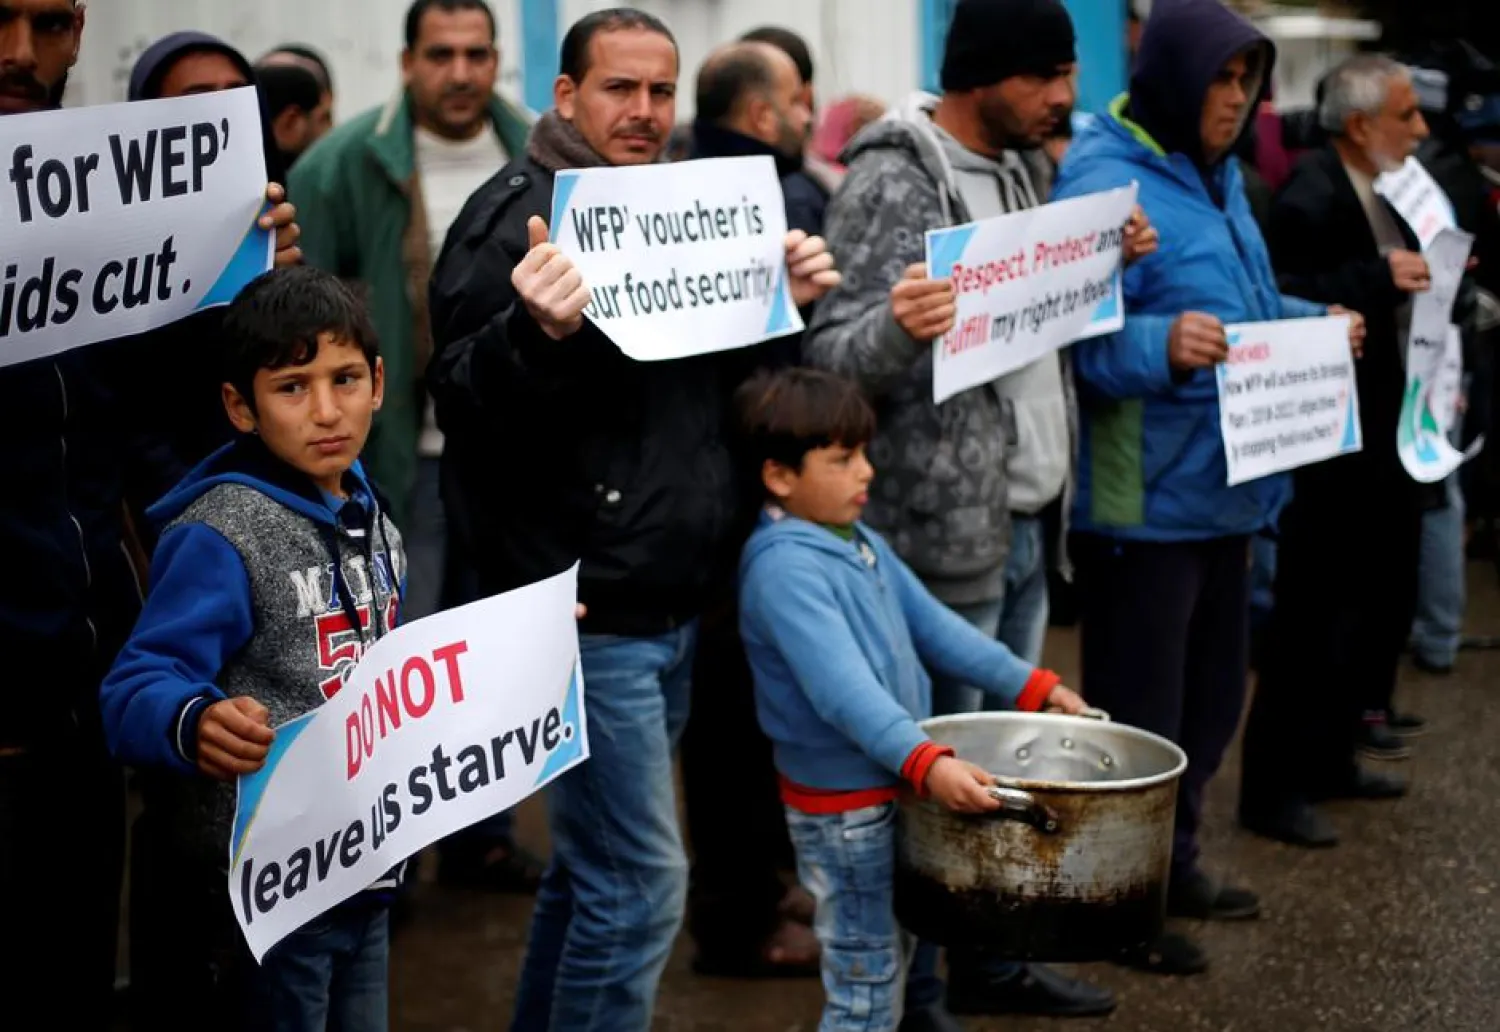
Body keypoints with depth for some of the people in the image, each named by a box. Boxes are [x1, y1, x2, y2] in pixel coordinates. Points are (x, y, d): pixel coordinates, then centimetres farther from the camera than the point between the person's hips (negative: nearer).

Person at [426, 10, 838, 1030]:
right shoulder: (515, 216, -10)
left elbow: (718, 389, 20)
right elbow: (464, 403, -18)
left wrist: (782, 302, 3)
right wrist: (536, 331, -36)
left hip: (672, 608, 8)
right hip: (586, 616, -8)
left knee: (593, 864, 18)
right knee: (638, 881, -4)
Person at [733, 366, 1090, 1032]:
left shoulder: (859, 540, 7)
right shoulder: (783, 568, -24)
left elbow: (930, 624, 11)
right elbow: (843, 688, -34)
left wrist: (1030, 686, 7)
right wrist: (926, 763, -45)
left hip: (895, 785, 9)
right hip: (843, 807, -9)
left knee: (892, 962, 22)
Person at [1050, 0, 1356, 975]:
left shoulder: (1217, 176, 13)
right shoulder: (1103, 183, -17)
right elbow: (1078, 334, -24)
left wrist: (1313, 322, 9)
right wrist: (1161, 345, -39)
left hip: (1222, 485, 10)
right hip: (1145, 499, -10)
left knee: (1209, 695, 20)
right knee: (1139, 709, 2)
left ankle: (1172, 865, 35)